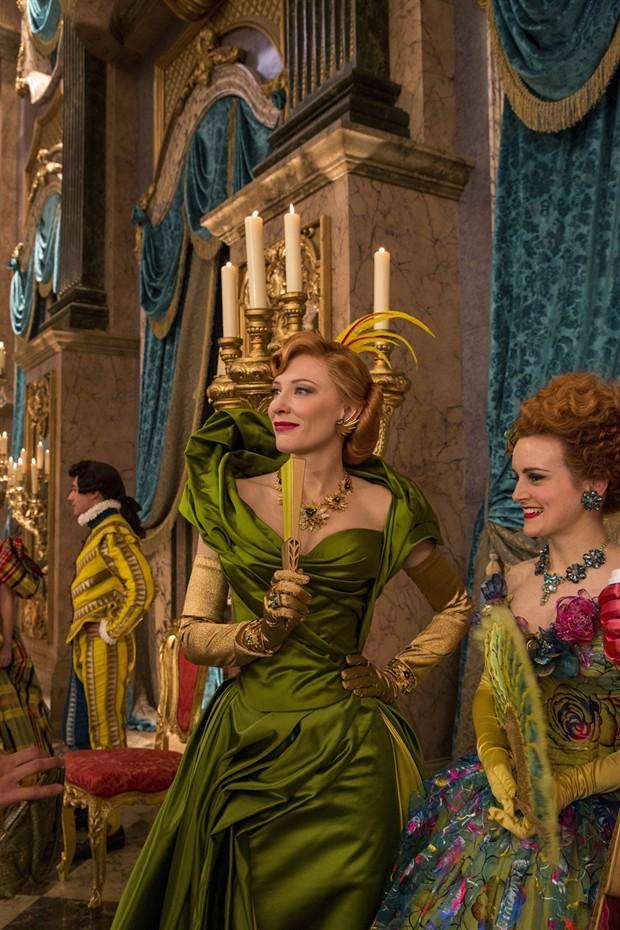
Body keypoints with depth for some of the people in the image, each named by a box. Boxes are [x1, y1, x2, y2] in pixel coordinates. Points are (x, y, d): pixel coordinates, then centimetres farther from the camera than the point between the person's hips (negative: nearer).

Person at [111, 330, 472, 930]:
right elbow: (192, 634, 0)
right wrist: (263, 631, -18)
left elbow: (456, 606, 12)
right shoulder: (234, 496, -1)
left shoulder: (385, 509, -3)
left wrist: (398, 677, 1)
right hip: (243, 743, 2)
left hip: (340, 751, -1)